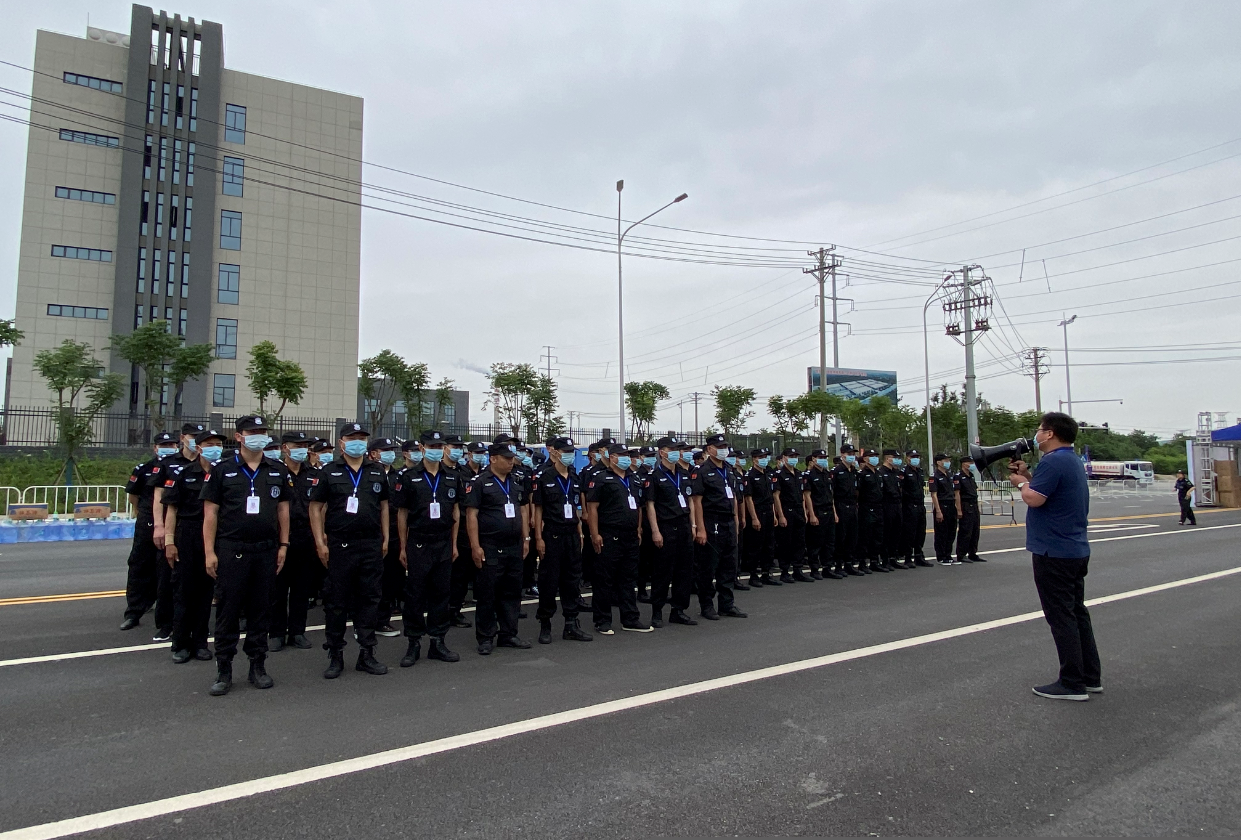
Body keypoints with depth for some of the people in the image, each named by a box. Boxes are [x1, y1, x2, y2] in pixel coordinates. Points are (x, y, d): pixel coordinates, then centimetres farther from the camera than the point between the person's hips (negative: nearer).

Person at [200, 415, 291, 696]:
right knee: (227, 612, 3)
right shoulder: (222, 470, 0)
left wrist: (283, 545, 6)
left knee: (260, 611, 10)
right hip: (231, 551, -2)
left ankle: (258, 667, 20)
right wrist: (209, 552, -6)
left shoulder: (278, 472, 8)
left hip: (266, 551, 3)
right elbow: (210, 513, -1)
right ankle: (223, 671, 14)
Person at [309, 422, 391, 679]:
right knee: (336, 601, 5)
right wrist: (320, 542, -5)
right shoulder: (329, 473, 2)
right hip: (339, 546, -2)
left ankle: (367, 653, 17)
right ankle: (335, 655, 17)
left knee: (369, 599, 7)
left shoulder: (377, 472, 10)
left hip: (372, 545, 2)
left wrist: (385, 539, 9)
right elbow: (316, 508, 2)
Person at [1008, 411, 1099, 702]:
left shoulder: (1053, 462, -19)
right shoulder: (1073, 460, 14)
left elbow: (1034, 499, -23)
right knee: (1077, 612, 16)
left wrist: (1022, 482, -5)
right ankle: (1090, 677, 23)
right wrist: (1027, 475, 11)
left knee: (1061, 617, -3)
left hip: (1054, 552, -10)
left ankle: (1072, 683, 3)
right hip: (1076, 550, 10)